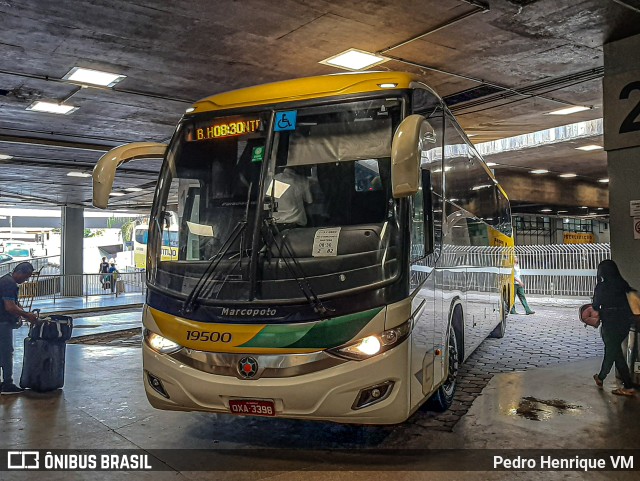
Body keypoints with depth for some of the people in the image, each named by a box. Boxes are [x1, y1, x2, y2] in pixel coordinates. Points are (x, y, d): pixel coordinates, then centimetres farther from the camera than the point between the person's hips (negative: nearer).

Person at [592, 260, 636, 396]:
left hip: (611, 324, -6)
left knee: (614, 353, 6)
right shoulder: (623, 284, 2)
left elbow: (596, 306, -5)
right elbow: (629, 302, 6)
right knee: (610, 350, 18)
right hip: (625, 323, 6)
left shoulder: (602, 286, -13)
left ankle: (628, 386, 12)